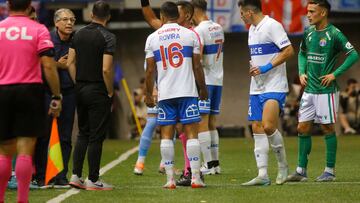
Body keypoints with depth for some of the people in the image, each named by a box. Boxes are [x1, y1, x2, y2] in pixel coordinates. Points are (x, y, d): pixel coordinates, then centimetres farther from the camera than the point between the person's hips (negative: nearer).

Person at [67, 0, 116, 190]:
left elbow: (70, 63, 6)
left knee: (83, 134, 15)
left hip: (80, 89, 6)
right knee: (96, 137, -1)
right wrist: (110, 93, -6)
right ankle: (93, 180, 1)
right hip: (98, 91, -6)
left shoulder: (79, 34, 7)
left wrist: (78, 83, 13)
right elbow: (106, 69, -18)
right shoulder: (108, 37, -12)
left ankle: (76, 175, 10)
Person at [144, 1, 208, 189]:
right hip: (187, 91, -1)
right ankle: (195, 177, -5)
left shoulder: (152, 38, 4)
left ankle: (170, 179, 1)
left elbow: (150, 70, 4)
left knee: (166, 135, 5)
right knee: (191, 133, 1)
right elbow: (197, 66, 2)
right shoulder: (189, 34, 2)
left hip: (165, 94, 1)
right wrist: (203, 89, 14)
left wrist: (148, 94, 14)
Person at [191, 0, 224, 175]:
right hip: (218, 80, 8)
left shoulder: (199, 31, -13)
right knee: (211, 123, 12)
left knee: (202, 123, -5)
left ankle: (208, 164, -9)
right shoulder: (218, 28, 12)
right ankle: (215, 163, 11)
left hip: (204, 81, -8)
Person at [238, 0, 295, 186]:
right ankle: (262, 175, 1)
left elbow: (289, 51, -17)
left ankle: (282, 166, 3)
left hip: (274, 87, -9)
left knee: (268, 127, -18)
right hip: (256, 87, 9)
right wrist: (253, 68, 13)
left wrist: (266, 68, -19)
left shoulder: (272, 26, -11)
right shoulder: (252, 29, 16)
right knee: (257, 129, 1)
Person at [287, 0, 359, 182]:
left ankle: (330, 171, 9)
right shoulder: (308, 33, 8)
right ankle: (301, 170, 10)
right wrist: (302, 72, 6)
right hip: (309, 89, 6)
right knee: (303, 128, 4)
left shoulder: (334, 34, -11)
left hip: (326, 90, -6)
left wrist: (335, 74, -15)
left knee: (328, 128, 1)